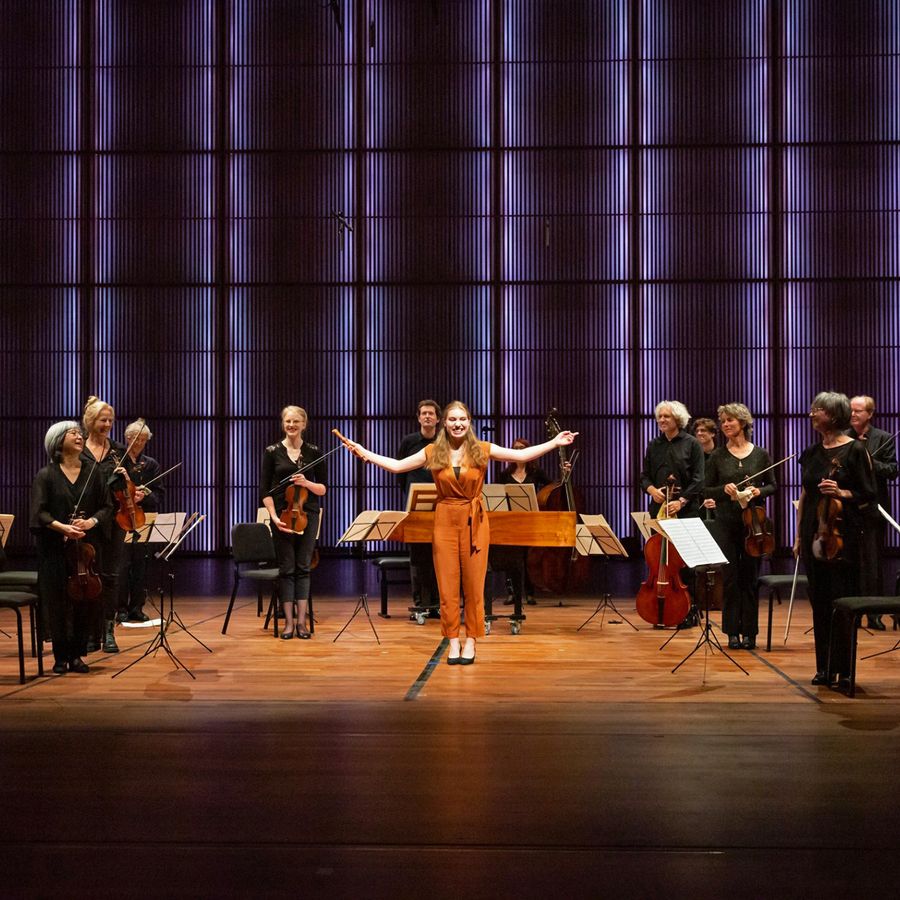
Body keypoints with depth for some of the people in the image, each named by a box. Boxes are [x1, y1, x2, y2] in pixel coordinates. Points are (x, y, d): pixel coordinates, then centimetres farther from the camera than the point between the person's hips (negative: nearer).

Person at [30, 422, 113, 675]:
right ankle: (61, 656, 14)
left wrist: (91, 521, -12)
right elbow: (39, 512, -7)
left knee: (87, 601, 0)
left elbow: (107, 507, 7)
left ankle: (77, 654, 15)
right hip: (55, 549, -2)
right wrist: (62, 527, -22)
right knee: (58, 603, 0)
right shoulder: (46, 475, 0)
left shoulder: (92, 473, 8)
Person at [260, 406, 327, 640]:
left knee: (303, 567, 4)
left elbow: (323, 489, 6)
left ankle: (301, 621, 9)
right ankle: (289, 622, 8)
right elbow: (265, 490, -1)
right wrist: (274, 517, -12)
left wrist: (307, 483, -14)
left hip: (308, 514, 1)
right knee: (286, 568, 2)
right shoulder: (272, 452, 1)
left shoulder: (314, 452, 5)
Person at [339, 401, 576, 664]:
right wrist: (363, 452, -1)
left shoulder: (482, 450, -1)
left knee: (474, 584, 4)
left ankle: (471, 641, 15)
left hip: (475, 522, -1)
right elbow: (396, 466, 3)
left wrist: (554, 442, -6)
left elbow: (521, 455, -2)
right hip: (445, 521, 1)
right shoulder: (433, 452, 1)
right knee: (447, 585, 5)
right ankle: (453, 641, 15)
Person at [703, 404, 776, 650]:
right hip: (726, 522, 0)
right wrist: (724, 489, -15)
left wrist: (758, 491, -12)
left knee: (750, 576, 6)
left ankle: (749, 632, 15)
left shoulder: (760, 454, 3)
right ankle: (733, 632, 11)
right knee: (730, 577, 2)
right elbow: (707, 491, 4)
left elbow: (773, 486, 9)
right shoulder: (717, 457, 3)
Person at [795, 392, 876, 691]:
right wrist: (799, 536, 13)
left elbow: (868, 495, -3)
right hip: (813, 534, 5)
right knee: (819, 602, 8)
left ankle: (845, 670, 7)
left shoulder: (854, 449, -5)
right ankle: (824, 667, 17)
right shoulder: (812, 452, 12)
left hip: (841, 535, -5)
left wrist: (842, 493, -21)